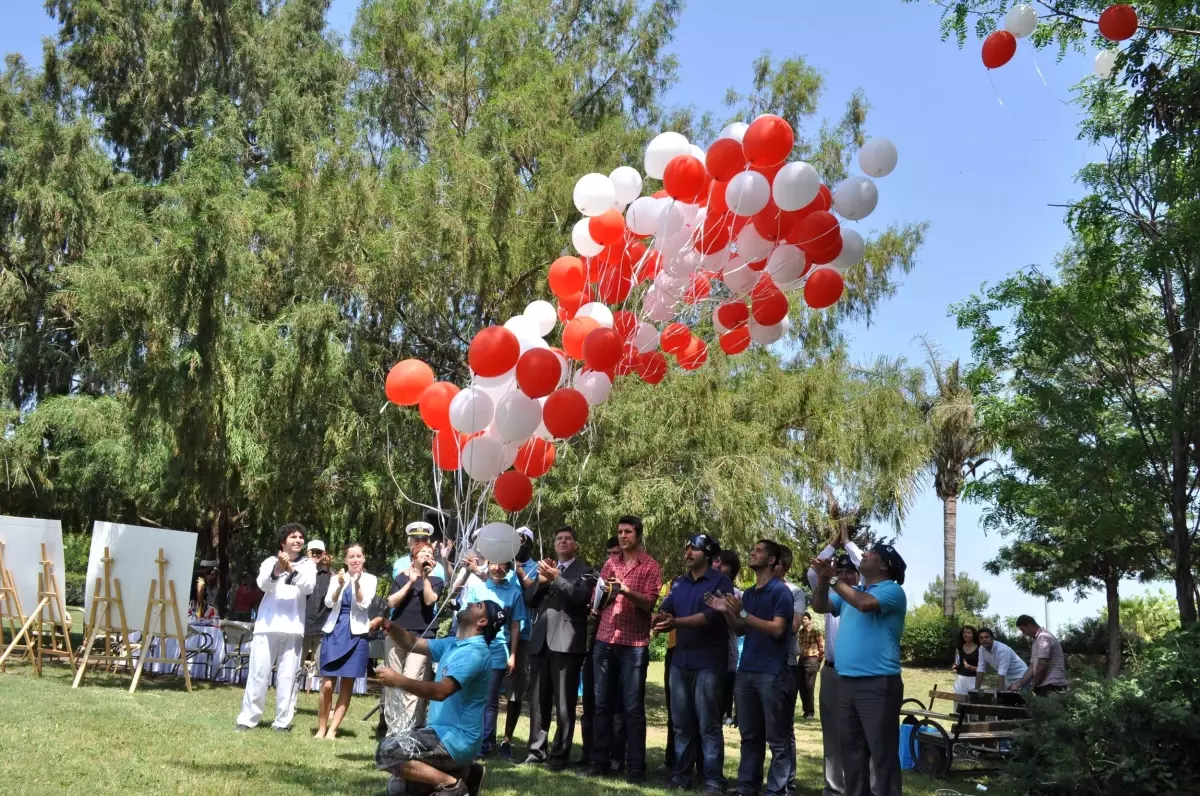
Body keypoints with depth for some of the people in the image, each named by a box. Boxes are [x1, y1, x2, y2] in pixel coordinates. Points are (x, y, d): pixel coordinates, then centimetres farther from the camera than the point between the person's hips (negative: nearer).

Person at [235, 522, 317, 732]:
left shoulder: (307, 565, 9)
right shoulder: (271, 562, 7)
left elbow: (308, 587, -7)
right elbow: (263, 584, -10)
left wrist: (291, 569, -21)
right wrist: (278, 568, -28)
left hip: (293, 628, 0)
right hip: (267, 625, 0)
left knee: (287, 676, -1)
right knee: (258, 673, 0)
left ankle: (283, 721, 3)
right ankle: (247, 718, 7)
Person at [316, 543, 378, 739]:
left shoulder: (370, 579, 4)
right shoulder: (336, 578, 9)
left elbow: (364, 604, -9)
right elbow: (329, 603, -5)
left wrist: (357, 582, -22)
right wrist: (340, 585, -21)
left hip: (356, 634, -1)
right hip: (334, 631, 1)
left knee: (347, 685, 1)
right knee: (327, 685, -4)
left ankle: (332, 730, 7)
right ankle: (321, 728, 9)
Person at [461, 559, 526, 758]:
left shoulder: (515, 592, 3)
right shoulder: (476, 587, 6)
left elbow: (515, 626, 5)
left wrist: (512, 655, 2)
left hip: (498, 653, -1)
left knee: (490, 701, 3)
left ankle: (484, 744, 8)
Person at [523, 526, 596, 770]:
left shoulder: (584, 571, 5)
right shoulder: (546, 567, 23)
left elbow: (580, 596, -12)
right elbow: (529, 599, 15)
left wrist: (555, 578, -18)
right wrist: (541, 581, -3)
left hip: (566, 641, -5)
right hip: (540, 641, 6)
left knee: (564, 702, -4)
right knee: (538, 699, 8)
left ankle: (560, 754, 0)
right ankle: (537, 749, 15)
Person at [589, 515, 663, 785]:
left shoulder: (651, 566, 0)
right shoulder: (610, 563, 13)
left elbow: (649, 602, -10)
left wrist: (627, 591, -25)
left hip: (634, 644, -4)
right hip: (604, 640, 4)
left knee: (633, 707, -3)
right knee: (602, 703, 5)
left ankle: (635, 768, 0)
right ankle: (600, 761, 11)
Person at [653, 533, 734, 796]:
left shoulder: (720, 582, -5)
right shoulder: (678, 583, 15)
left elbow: (712, 615, -18)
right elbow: (666, 611, 7)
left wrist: (676, 622, -28)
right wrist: (661, 620, -18)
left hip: (708, 662, -6)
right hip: (680, 660, 6)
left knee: (708, 724, -3)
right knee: (681, 722, 9)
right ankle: (681, 773, 18)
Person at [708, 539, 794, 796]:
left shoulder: (780, 591, -6)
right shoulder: (748, 593, 16)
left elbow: (777, 629, -15)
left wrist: (743, 613, -17)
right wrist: (727, 612, 2)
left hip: (771, 673, -7)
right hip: (746, 671, 7)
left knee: (775, 737, -2)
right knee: (749, 735, 12)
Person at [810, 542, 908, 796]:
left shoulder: (892, 590, -6)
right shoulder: (850, 591, 17)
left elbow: (865, 603, -24)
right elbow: (820, 606, 9)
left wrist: (833, 578, -16)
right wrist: (823, 580, -9)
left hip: (878, 684, -8)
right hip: (846, 682, 8)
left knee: (882, 753, -5)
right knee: (852, 752, 13)